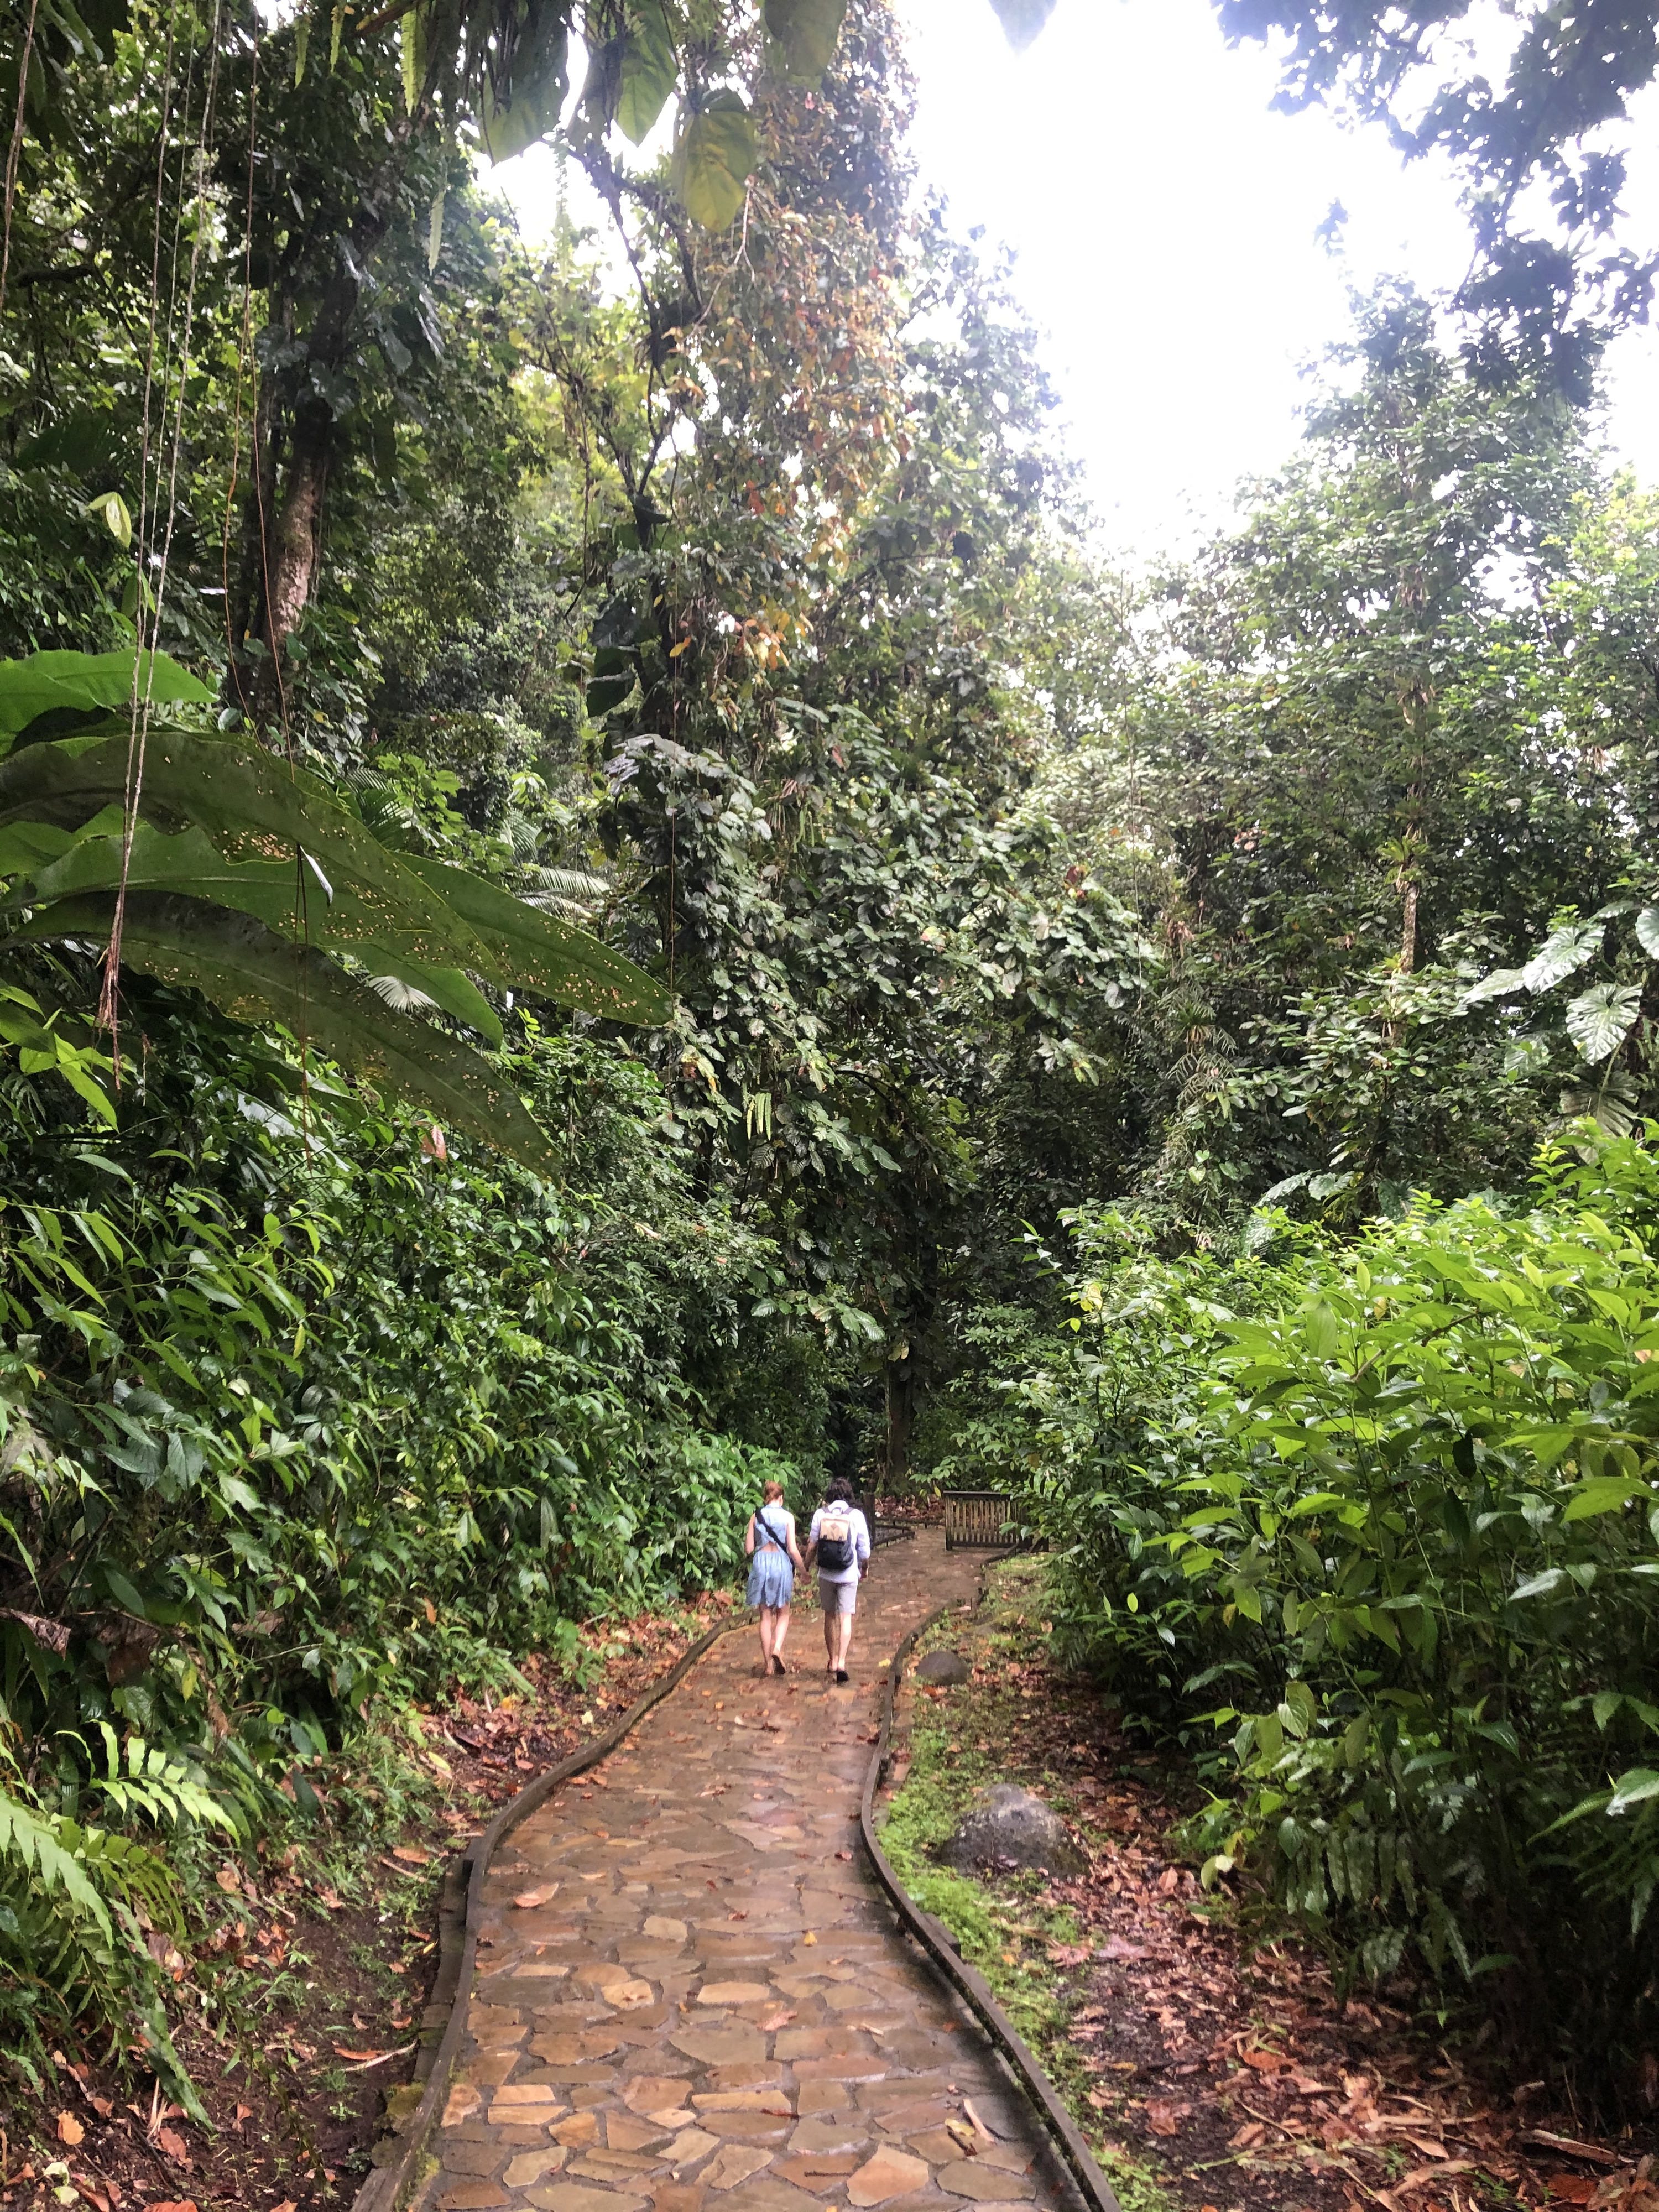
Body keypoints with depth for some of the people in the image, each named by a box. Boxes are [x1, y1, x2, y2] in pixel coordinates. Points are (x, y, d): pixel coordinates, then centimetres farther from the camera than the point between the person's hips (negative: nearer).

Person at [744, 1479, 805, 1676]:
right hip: (781, 1564, -2)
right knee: (783, 1614, 14)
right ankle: (777, 1649, -10)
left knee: (766, 1616, 9)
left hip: (760, 1564, 2)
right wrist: (804, 1570, 5)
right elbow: (792, 1549, -7)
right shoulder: (788, 1517, -4)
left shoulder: (756, 1516, 2)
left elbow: (749, 1548, 2)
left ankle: (768, 1664, 10)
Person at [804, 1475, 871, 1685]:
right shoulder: (856, 1516, -6)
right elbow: (864, 1547, 1)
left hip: (825, 1574, 2)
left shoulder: (820, 1514, -3)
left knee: (830, 1616, 15)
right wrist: (865, 1568, 18)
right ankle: (841, 1661, -15)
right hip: (848, 1575, -2)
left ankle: (832, 1661, 24)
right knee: (845, 1618, -1)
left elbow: (812, 1545, 0)